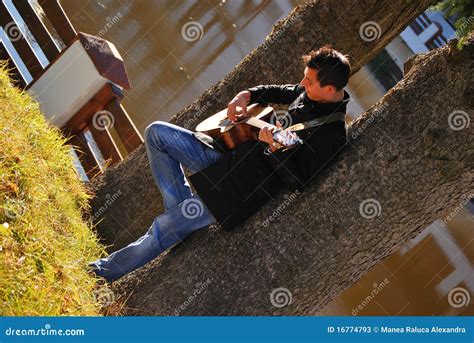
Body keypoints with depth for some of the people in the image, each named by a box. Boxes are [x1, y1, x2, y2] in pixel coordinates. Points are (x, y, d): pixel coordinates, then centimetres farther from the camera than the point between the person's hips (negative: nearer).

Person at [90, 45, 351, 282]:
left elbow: (298, 180, -26)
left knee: (163, 229, -10)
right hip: (230, 154, 9)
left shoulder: (331, 133, -21)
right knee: (156, 132, 8)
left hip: (243, 189, -9)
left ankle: (108, 270, 13)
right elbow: (275, 92, 22)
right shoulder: (309, 93, 2)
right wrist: (246, 95, 3)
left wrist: (274, 149, -39)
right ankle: (183, 208, 9)